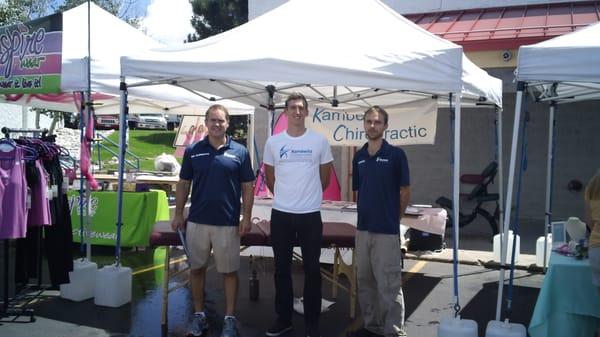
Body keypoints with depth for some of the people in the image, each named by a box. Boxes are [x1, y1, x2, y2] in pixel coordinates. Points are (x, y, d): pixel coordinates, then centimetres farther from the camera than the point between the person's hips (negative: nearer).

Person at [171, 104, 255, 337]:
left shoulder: (240, 152, -1)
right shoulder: (193, 150, 3)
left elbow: (247, 187, 1)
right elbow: (184, 184, 8)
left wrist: (247, 217, -5)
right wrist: (178, 214, 5)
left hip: (228, 223, -2)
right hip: (197, 221, 2)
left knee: (229, 271, 7)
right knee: (197, 269, 11)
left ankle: (230, 318, 19)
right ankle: (199, 315, 25)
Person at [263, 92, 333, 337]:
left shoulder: (319, 141, -1)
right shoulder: (273, 142, 2)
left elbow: (325, 178, 9)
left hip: (310, 214, -1)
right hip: (281, 214, 2)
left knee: (312, 269, 6)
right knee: (282, 268, 11)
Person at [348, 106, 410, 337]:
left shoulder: (395, 154, -6)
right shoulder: (359, 156, 9)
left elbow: (405, 192, -3)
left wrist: (393, 218, 3)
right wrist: (367, 214, 9)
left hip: (386, 231, -6)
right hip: (363, 228, 6)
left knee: (389, 285, -1)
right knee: (365, 282, 14)